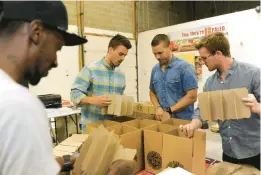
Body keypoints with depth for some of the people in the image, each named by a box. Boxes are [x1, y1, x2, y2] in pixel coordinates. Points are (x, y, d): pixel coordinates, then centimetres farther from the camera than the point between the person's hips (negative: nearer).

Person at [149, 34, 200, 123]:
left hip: (182, 120, -4)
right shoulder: (155, 69, 4)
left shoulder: (184, 67, -11)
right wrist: (158, 107, -5)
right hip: (162, 119, 5)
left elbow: (192, 97, -14)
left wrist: (169, 111, -15)